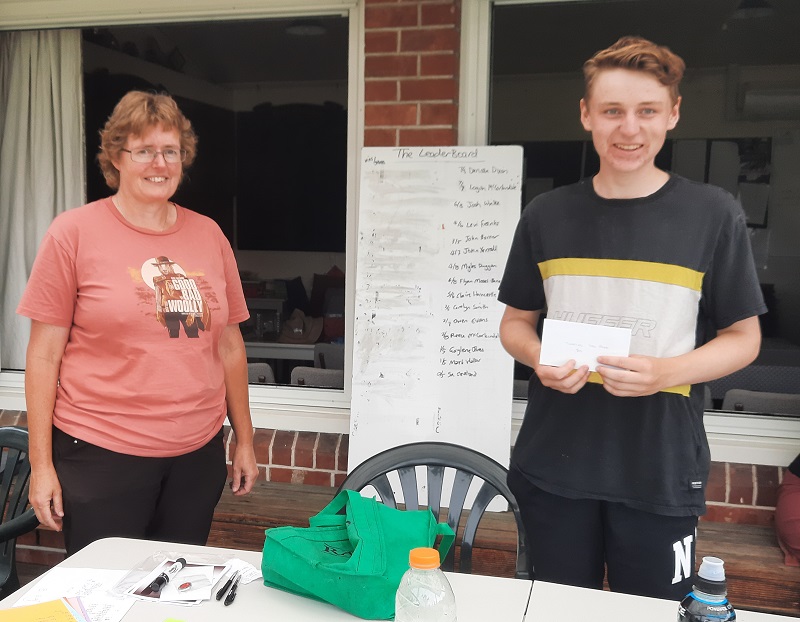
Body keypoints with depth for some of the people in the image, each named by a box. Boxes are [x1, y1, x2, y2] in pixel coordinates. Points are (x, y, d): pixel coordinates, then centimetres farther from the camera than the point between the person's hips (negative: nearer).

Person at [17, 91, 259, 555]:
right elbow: (44, 355, -4)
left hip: (198, 454, 4)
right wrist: (41, 464, -5)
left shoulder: (209, 235, 6)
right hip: (101, 456, -3)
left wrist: (244, 440, 12)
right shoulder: (74, 233, -4)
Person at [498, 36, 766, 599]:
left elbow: (742, 337, 0)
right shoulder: (547, 215, 3)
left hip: (661, 473, -1)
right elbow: (515, 321, 11)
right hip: (554, 465, 2)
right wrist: (538, 359, -12)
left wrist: (666, 373, -18)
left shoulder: (713, 214, -4)